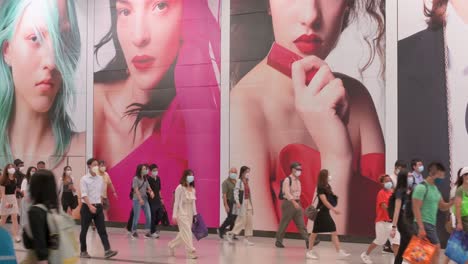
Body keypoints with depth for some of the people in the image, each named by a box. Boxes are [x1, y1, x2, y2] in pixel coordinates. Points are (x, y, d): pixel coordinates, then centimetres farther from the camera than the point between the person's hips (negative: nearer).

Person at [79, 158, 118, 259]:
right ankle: (83, 251, 19)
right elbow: (84, 195, -17)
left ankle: (107, 251, -11)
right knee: (84, 230, 6)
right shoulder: (84, 179, -8)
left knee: (102, 230, -4)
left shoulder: (100, 179, 9)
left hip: (98, 206, 4)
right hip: (87, 207, -4)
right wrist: (90, 206, -28)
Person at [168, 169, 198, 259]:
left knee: (183, 234, 12)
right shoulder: (180, 188, -10)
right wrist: (174, 215, -12)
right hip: (182, 214, -7)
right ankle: (191, 252, -10)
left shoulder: (193, 189, 8)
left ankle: (172, 245, 32)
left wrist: (195, 214, 10)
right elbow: (176, 202, -9)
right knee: (187, 233, -10)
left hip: (189, 214, 7)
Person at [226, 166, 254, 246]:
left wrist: (250, 203, 11)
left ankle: (247, 238, 9)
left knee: (249, 222, 4)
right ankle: (231, 234, 10)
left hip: (248, 203, 8)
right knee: (242, 221, -6)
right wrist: (237, 202, -23)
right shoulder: (239, 181, -8)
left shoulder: (247, 182, 12)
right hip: (242, 203, -7)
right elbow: (235, 192, -15)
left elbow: (249, 193, 13)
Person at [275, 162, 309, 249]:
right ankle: (278, 241, 15)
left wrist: (298, 203, 14)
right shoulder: (287, 180, -13)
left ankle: (308, 241, -6)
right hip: (288, 203, -7)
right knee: (284, 223, 2)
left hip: (297, 203, 7)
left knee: (301, 223, 0)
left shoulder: (298, 181, 12)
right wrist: (294, 202, -33)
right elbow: (287, 193, -23)